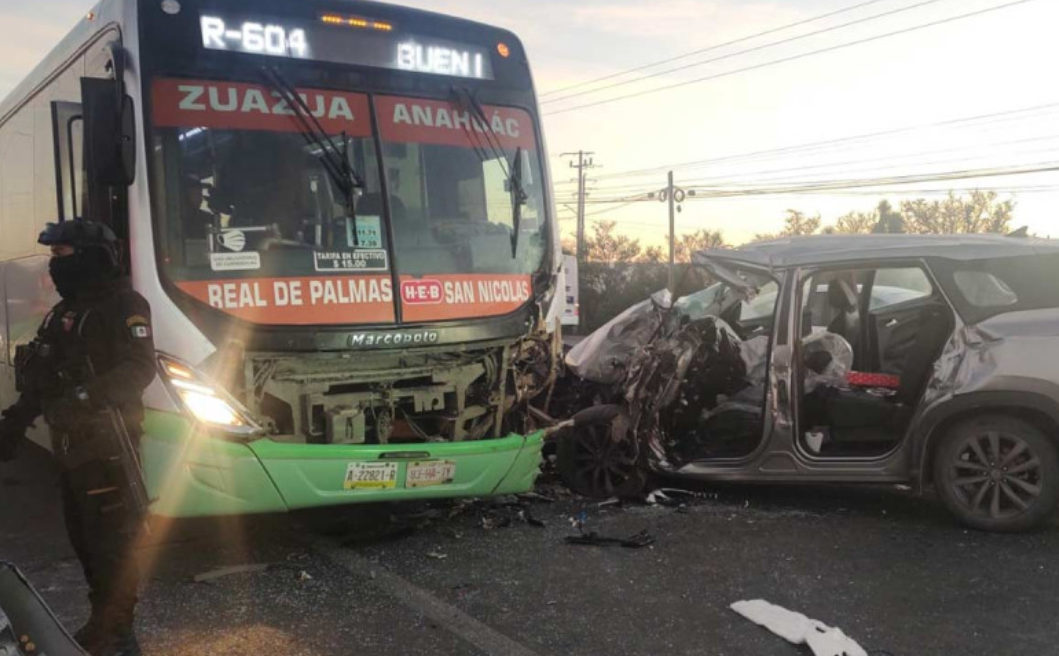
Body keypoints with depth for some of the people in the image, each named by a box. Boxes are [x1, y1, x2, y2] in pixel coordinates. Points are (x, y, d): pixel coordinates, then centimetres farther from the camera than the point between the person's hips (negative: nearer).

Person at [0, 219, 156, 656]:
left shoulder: (123, 305, -11)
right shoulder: (66, 312, 17)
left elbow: (139, 369, -24)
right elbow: (42, 378, 22)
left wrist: (84, 399, -33)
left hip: (106, 448, -9)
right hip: (71, 448, 9)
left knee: (110, 544, -3)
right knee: (85, 541, 16)